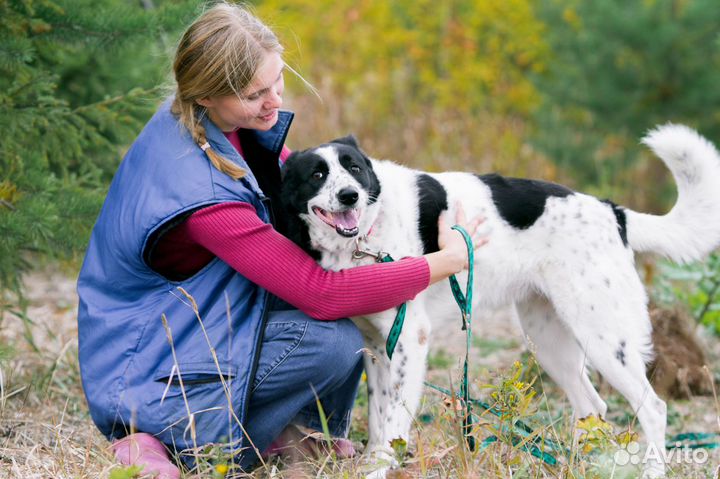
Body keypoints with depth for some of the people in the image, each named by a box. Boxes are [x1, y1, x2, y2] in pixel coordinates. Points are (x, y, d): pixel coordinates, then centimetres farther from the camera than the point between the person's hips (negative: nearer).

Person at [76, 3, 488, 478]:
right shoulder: (200, 194, -33)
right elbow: (322, 294, -29)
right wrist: (447, 261, -21)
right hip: (149, 379, -9)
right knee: (335, 342, -23)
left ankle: (288, 430, 9)